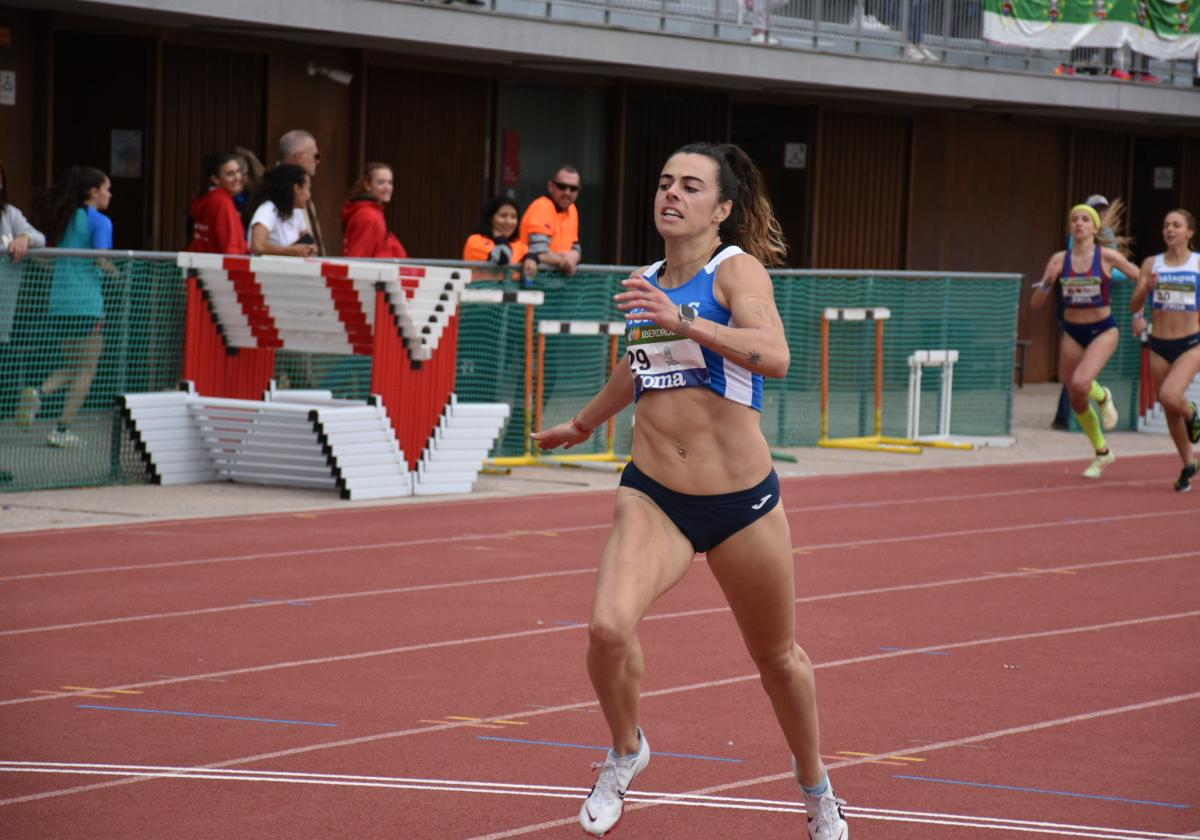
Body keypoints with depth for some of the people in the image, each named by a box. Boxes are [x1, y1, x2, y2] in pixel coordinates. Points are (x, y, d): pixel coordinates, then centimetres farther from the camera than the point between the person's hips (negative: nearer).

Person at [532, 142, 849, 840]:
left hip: (741, 502, -3)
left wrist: (684, 322, -40)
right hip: (653, 496, 3)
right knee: (610, 627, -22)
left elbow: (776, 357, -28)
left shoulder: (736, 269, -9)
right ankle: (626, 752, 7)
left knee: (777, 656, 13)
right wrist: (583, 424, 45)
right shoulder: (646, 283, 8)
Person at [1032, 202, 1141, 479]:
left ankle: (1102, 396, 9)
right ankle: (1102, 452, 31)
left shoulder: (1107, 256, -8)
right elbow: (1036, 303, -2)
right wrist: (1048, 282, -20)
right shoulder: (1060, 259, -2)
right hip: (1072, 333, 4)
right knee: (1076, 402, 9)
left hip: (1103, 331, -4)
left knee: (1080, 383, -28)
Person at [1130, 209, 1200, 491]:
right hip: (1159, 346, 3)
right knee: (1169, 411, 9)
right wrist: (1146, 287, -22)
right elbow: (1134, 305, -4)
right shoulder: (1152, 264, 2)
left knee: (1170, 396, -27)